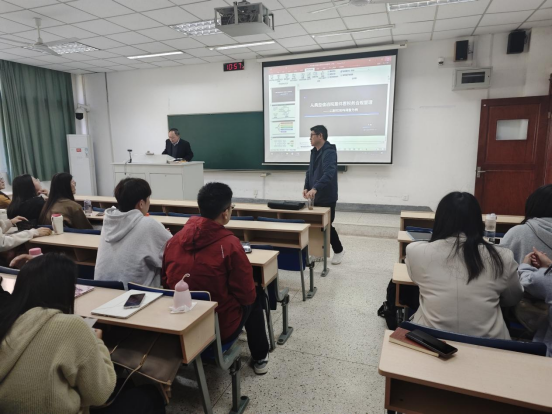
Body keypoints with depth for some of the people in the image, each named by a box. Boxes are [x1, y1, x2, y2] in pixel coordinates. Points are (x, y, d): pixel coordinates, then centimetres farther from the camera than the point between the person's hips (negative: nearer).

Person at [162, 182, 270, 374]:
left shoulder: (175, 239, -5)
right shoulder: (230, 244, -21)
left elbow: (166, 281, 7)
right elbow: (246, 295, -14)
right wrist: (251, 294, 8)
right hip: (220, 328, -5)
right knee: (255, 297, 24)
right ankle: (260, 358, 35)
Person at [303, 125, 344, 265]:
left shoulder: (329, 152, -18)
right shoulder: (314, 152, 11)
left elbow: (329, 173, -32)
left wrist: (315, 188, -43)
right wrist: (306, 187, 0)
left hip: (327, 197, -8)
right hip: (316, 196, 8)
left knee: (326, 225, 1)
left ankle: (339, 250, 21)